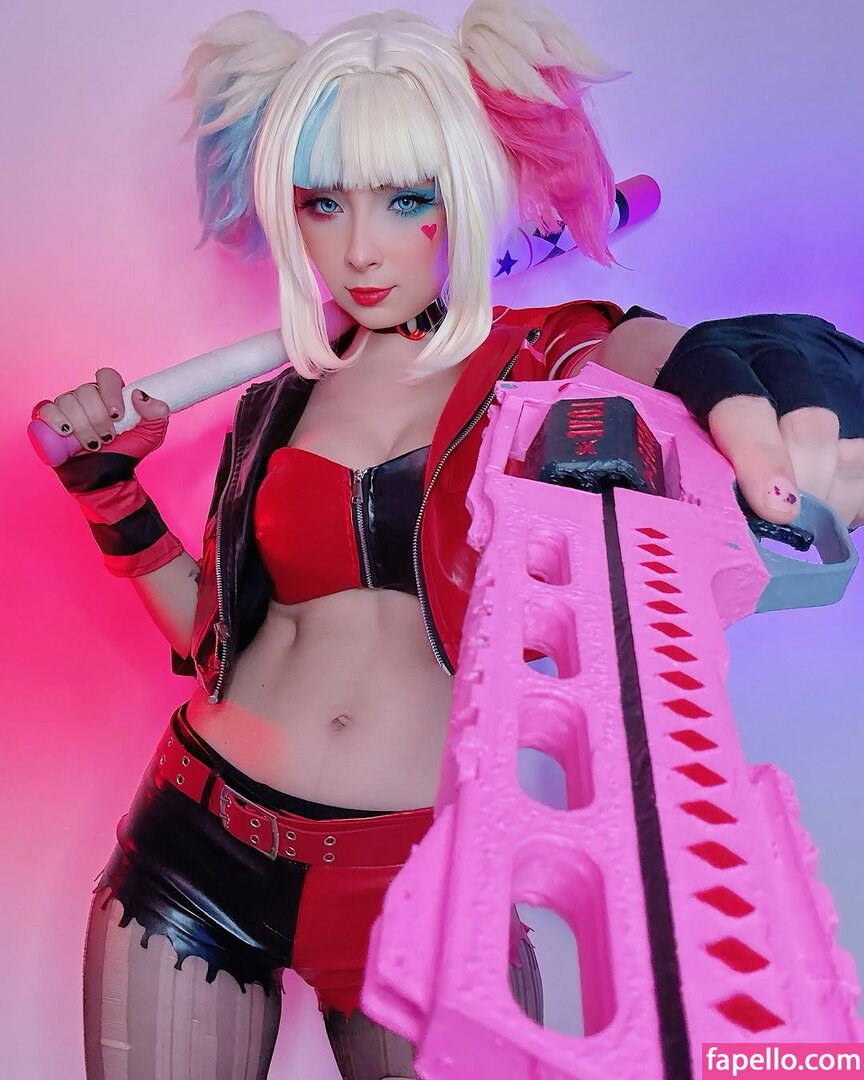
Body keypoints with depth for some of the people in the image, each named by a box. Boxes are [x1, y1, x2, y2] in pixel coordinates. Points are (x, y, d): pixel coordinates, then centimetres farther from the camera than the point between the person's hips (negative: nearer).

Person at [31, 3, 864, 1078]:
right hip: (200, 854, 3)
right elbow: (216, 636, 8)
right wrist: (110, 486, 2)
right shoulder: (279, 404, 5)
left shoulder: (569, 361, -5)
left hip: (426, 882, -2)